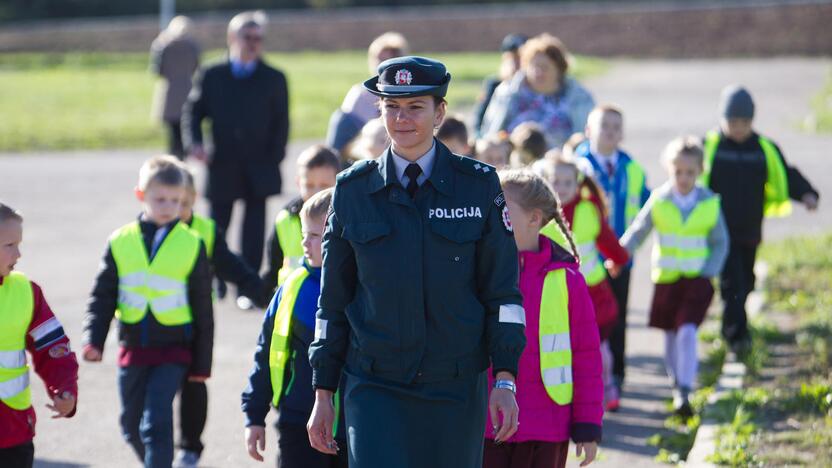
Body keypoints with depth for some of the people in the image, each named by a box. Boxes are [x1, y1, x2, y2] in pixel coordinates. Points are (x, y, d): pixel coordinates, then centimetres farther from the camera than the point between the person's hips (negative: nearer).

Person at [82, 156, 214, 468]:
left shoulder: (192, 245, -2)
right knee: (132, 426, 14)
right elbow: (102, 297, 6)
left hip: (173, 350, -3)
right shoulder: (120, 242, 2)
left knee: (156, 423, -15)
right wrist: (93, 339, -9)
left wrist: (202, 362, 3)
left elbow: (203, 309, 3)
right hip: (133, 347, 3)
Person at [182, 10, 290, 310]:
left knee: (254, 230, -3)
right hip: (222, 169, 1)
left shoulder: (274, 79, 5)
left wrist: (274, 159, -4)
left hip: (259, 170, -1)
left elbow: (281, 125, 6)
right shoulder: (211, 77, 5)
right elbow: (193, 113, 7)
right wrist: (194, 143, -11)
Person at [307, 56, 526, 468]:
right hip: (374, 387, 0)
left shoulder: (478, 185, 0)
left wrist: (505, 380, -5)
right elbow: (333, 299, 8)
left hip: (456, 388, 0)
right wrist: (323, 394, 6)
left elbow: (502, 290, 2)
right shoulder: (353, 190, 2)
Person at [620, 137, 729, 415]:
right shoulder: (659, 201, -2)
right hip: (666, 278, 2)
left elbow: (720, 243, 5)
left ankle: (684, 393, -17)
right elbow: (637, 232, 3)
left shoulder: (709, 203, -3)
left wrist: (708, 273, -7)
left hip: (697, 278, -2)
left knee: (687, 331, -16)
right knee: (671, 334, 11)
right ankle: (677, 380, 34)